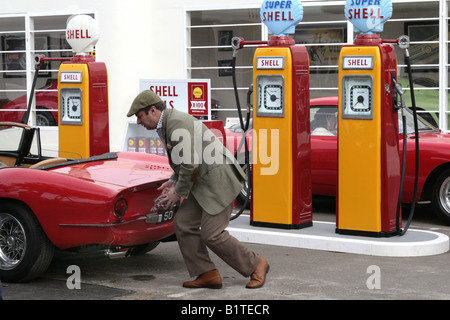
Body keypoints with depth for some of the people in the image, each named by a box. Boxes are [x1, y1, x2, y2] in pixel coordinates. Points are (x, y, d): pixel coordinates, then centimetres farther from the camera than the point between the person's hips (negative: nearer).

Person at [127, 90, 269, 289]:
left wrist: (179, 192, -10)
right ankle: (208, 274, 7)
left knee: (212, 235, -9)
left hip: (218, 180, -10)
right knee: (183, 224, 4)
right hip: (203, 183, 10)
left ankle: (255, 265, 8)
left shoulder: (177, 123, -19)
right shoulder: (167, 125, 14)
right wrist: (174, 181, 13)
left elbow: (191, 164, -23)